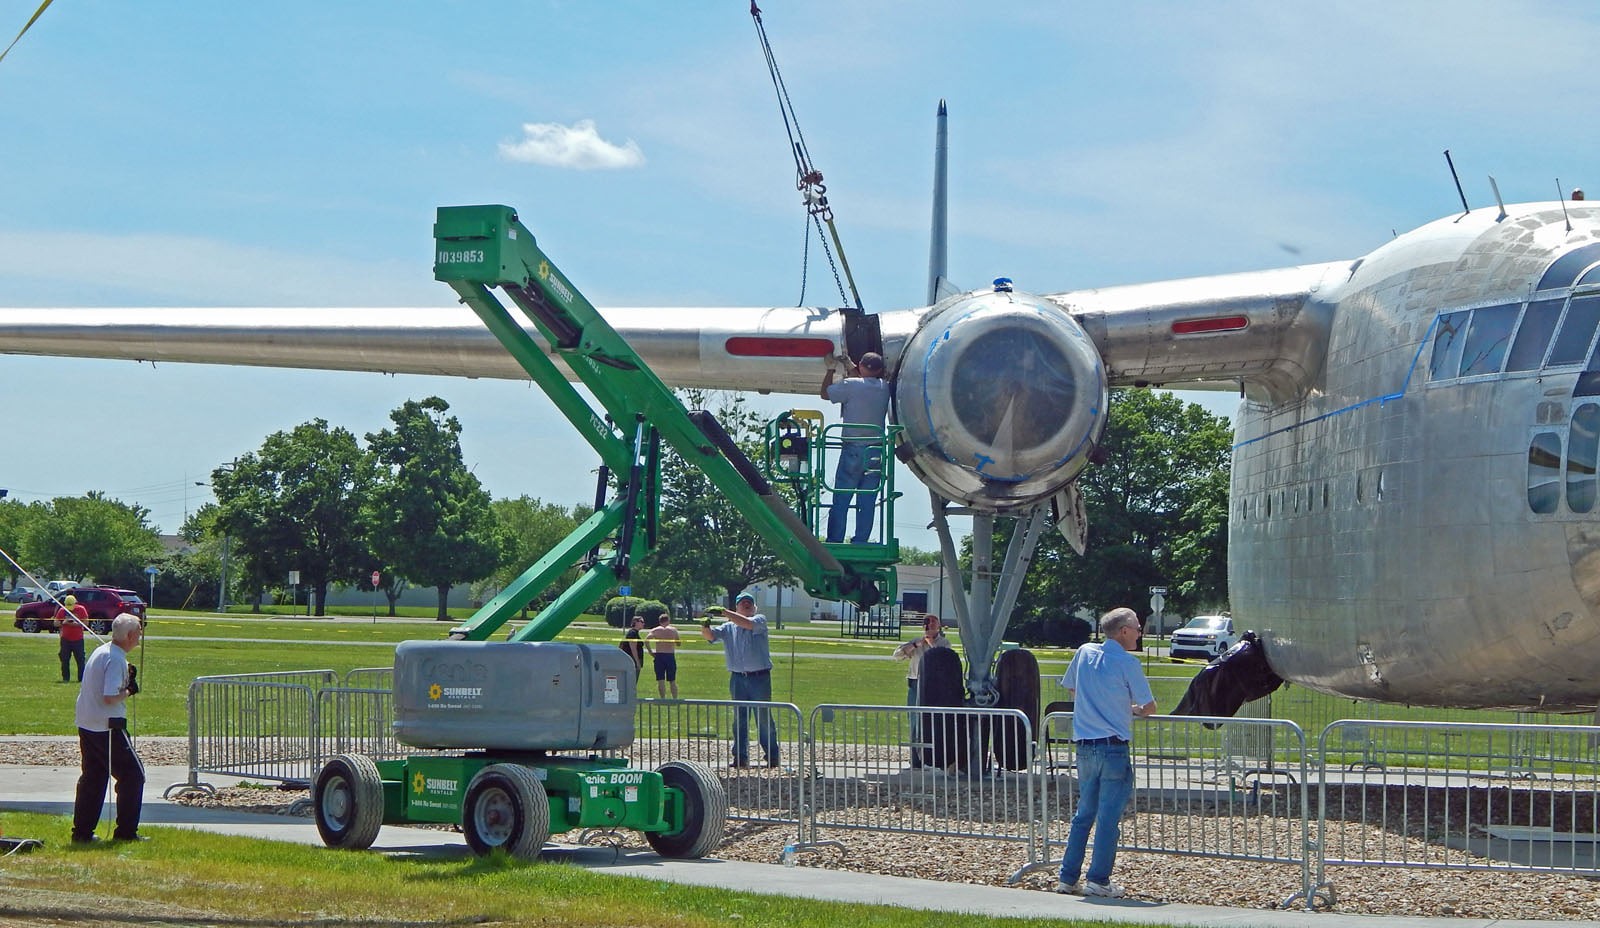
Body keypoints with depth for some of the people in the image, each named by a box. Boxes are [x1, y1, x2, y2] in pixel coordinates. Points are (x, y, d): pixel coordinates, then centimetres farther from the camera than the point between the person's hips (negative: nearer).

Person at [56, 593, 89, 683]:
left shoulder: (81, 609, -2)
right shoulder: (62, 610, 3)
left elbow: (86, 623, -2)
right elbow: (56, 623, 4)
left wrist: (77, 624, -18)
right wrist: (63, 622, -16)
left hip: (78, 639, -2)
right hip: (65, 639, 2)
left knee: (80, 660, -2)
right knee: (65, 660, 3)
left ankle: (82, 678, 2)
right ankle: (65, 678, 10)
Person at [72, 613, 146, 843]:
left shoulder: (100, 652, 11)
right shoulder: (116, 660, -18)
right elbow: (110, 697, -25)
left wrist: (126, 682, 7)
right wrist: (129, 691, -8)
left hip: (86, 725, 9)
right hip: (106, 727, -9)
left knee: (92, 777, 15)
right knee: (133, 774, 0)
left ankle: (82, 831, 15)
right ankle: (126, 831, 0)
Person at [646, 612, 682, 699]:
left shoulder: (655, 630, 3)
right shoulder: (673, 630, 5)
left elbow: (646, 640, -11)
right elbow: (678, 643, 11)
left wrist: (650, 652, -3)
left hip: (659, 656, 0)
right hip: (670, 655, 0)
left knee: (660, 681, 3)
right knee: (672, 681, 9)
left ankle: (663, 699, -1)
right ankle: (675, 699, 7)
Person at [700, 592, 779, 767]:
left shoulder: (760, 620, 3)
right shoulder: (728, 627, 12)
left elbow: (747, 623, -17)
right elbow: (711, 635, -1)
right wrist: (705, 628, -24)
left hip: (760, 677, -3)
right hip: (738, 678, 3)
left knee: (764, 718, 0)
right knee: (739, 719, 3)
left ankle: (772, 757, 6)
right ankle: (741, 758, 6)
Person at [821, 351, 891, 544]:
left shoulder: (851, 385, -10)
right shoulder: (885, 388, 4)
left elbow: (825, 393, 5)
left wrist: (830, 369, 17)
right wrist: (850, 367, 36)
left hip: (853, 450, -4)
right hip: (877, 452, 4)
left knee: (841, 501, 0)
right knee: (867, 503, 6)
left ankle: (834, 543, -3)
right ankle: (860, 542, 4)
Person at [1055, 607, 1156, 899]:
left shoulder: (1084, 653, 7)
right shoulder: (1127, 663, -9)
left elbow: (1072, 689, 24)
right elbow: (1149, 706, -4)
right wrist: (1134, 710, 17)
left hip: (1085, 747, 6)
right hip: (1113, 747, -6)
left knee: (1083, 813, 15)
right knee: (1109, 816, -1)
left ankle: (1068, 878, 15)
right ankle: (1098, 880, -2)